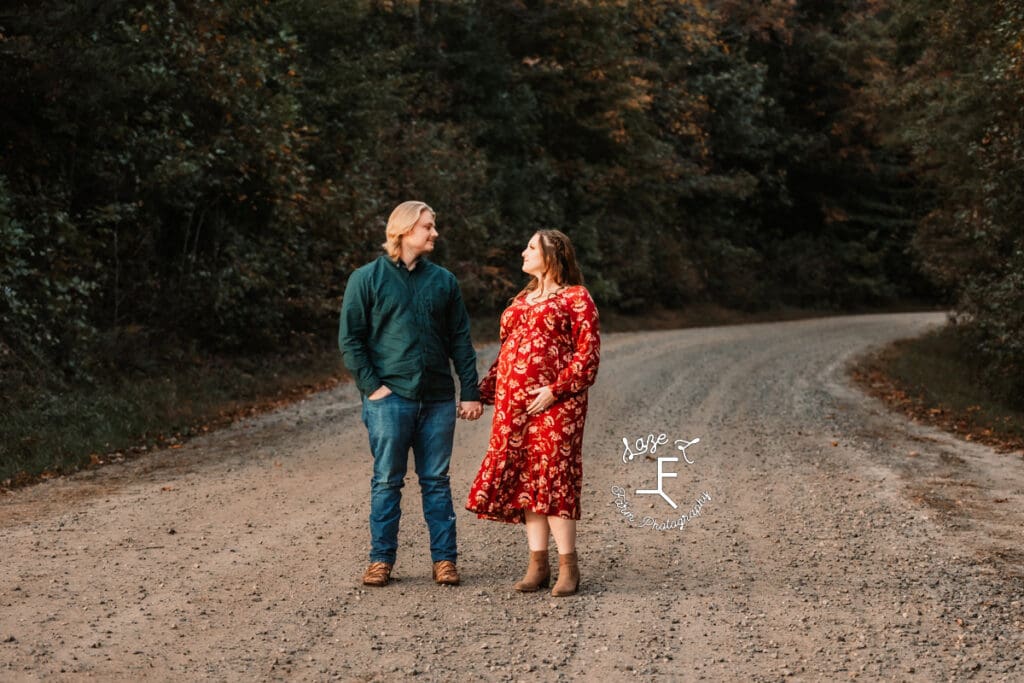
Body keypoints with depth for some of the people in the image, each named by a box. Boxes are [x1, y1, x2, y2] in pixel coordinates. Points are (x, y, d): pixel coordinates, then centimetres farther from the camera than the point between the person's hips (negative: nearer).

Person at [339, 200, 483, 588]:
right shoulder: (367, 279, 1)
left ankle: (444, 560, 12)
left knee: (436, 481, 7)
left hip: (438, 399, 3)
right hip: (390, 398, -2)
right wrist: (372, 386, -9)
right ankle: (381, 560, 11)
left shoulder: (443, 281, 10)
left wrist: (470, 392, 5)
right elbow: (350, 339, 0)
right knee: (387, 481, 3)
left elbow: (460, 341, 11)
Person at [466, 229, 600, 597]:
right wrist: (483, 393, 15)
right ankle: (538, 564, 9)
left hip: (554, 402, -7)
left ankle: (568, 566, -3)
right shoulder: (521, 300, 22)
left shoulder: (576, 297, 0)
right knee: (524, 479, 4)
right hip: (513, 401, 7)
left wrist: (556, 390, -17)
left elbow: (588, 352, -8)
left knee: (553, 477, -9)